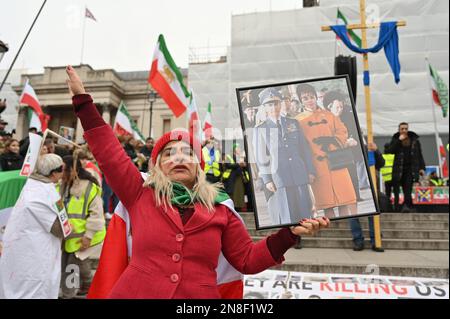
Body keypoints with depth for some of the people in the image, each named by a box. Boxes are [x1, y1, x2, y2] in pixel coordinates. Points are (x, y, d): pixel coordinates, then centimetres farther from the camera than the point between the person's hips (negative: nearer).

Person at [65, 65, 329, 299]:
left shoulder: (219, 209, 1)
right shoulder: (141, 195, -1)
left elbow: (248, 260, 4)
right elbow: (108, 151, -2)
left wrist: (290, 233, -7)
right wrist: (82, 98, -1)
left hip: (200, 294, 1)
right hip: (135, 292, 0)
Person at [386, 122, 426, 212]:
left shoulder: (414, 140, 10)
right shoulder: (395, 139, 8)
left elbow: (420, 155, 12)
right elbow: (389, 151, -8)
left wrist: (422, 167, 6)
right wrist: (399, 140, -12)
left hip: (411, 168, 0)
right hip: (399, 169, 0)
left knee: (408, 188, -10)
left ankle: (407, 205, -11)